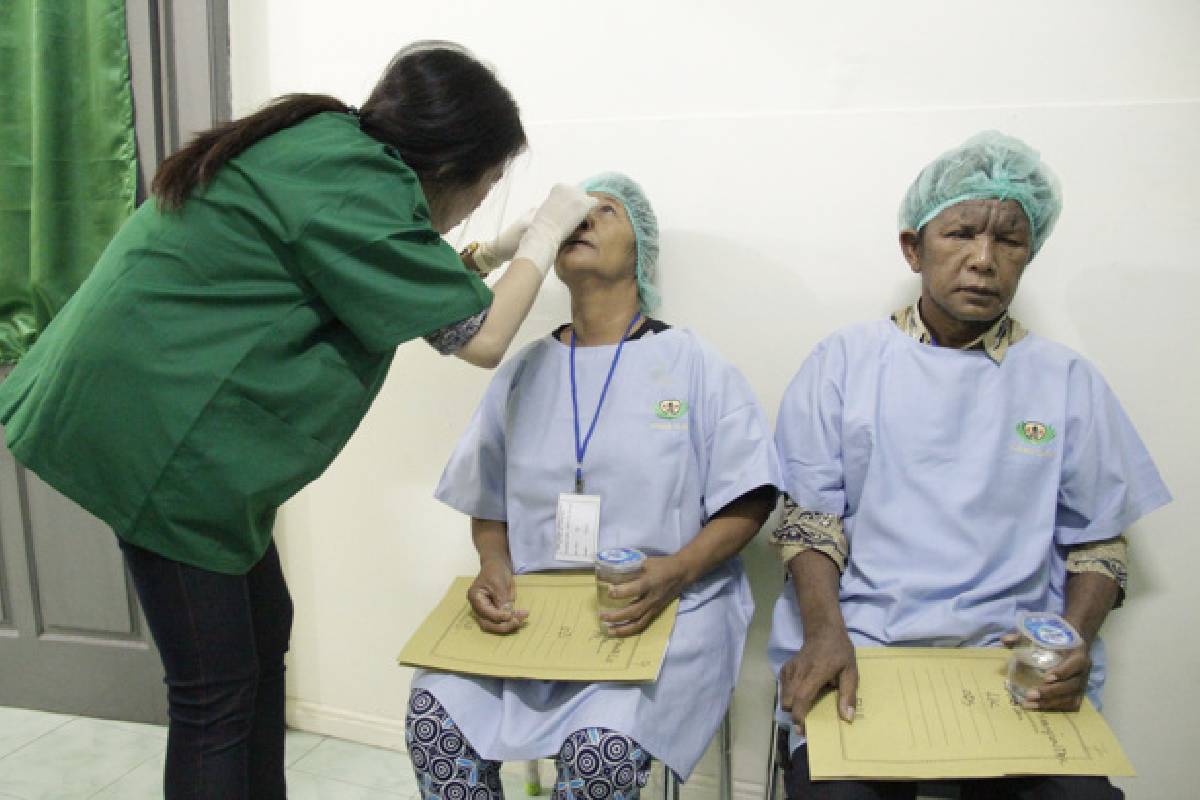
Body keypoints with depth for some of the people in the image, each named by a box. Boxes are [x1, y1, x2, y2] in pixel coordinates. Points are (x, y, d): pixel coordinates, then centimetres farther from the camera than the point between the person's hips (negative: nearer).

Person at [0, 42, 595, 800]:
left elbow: (409, 287, 20)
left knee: (265, 628, 18)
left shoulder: (327, 146, 7)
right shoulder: (352, 183, -20)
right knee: (217, 687, 0)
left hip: (154, 408, 10)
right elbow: (479, 338, -17)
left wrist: (493, 255, 18)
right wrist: (544, 235, -3)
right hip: (157, 429, -10)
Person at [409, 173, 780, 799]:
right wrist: (494, 571, -7)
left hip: (667, 608, -3)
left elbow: (747, 505, -2)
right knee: (433, 710, -19)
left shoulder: (692, 364, 1)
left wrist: (675, 571, -18)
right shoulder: (522, 374, 12)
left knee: (604, 744, -28)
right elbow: (489, 507, 14)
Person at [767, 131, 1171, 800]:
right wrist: (824, 632, -15)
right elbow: (810, 517, 2)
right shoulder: (844, 361, 5)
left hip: (1017, 652, 2)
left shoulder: (1069, 381, 10)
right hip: (861, 640, -1)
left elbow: (1097, 542, 11)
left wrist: (1075, 641, -9)